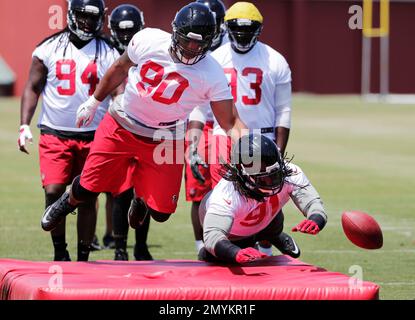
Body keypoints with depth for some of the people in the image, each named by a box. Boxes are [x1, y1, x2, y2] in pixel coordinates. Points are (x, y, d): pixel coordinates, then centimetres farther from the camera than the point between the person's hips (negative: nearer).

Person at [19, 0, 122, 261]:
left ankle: (83, 257, 13)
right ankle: (60, 252, 4)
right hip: (54, 133, 0)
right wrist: (25, 125, -3)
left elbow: (119, 95, 2)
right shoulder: (49, 49, 4)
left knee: (88, 198, 1)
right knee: (53, 192, -12)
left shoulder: (109, 55, 4)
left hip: (93, 136, 0)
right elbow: (33, 88, 7)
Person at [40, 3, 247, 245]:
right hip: (122, 126, 0)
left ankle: (142, 198, 37)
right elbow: (120, 69, 5)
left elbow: (231, 123, -15)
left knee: (160, 213, -1)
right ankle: (69, 201, 39)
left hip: (164, 141, 0)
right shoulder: (149, 41, -15)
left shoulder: (211, 75, -19)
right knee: (87, 189, 0)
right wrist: (94, 102, 17)